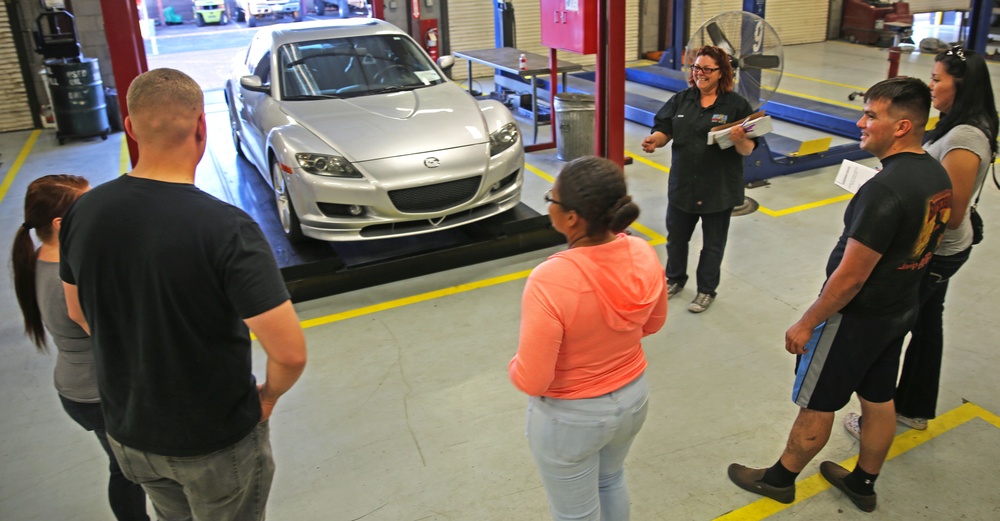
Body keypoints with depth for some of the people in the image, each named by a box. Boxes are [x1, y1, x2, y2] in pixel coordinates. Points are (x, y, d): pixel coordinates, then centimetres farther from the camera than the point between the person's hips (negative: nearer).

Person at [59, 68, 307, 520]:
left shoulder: (82, 212, -11)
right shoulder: (227, 229, -29)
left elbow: (79, 313, 6)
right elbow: (290, 354, -29)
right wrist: (268, 397, -8)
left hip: (126, 432, 5)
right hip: (215, 443, -5)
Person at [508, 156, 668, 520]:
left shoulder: (550, 281, -35)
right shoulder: (644, 255, -16)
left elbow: (531, 381, -27)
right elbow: (654, 324, 3)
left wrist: (514, 365, -6)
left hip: (570, 417, -6)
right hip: (633, 397, 6)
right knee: (611, 480, 34)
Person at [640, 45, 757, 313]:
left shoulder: (737, 105, -8)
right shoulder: (681, 100, 2)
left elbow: (748, 150, -10)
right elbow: (665, 130, 1)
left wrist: (739, 139, -32)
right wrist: (654, 139, -21)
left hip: (718, 189, -3)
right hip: (682, 185, 3)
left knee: (713, 243, 11)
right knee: (676, 236, 18)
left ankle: (707, 290, 30)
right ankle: (675, 279, 42)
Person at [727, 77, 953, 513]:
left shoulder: (884, 190, -30)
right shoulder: (937, 175, -1)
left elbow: (850, 277, -27)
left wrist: (807, 323, -16)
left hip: (857, 317, -9)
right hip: (900, 311, 9)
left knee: (816, 404, 9)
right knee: (879, 400, 21)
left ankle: (780, 479, 29)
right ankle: (863, 484, 41)